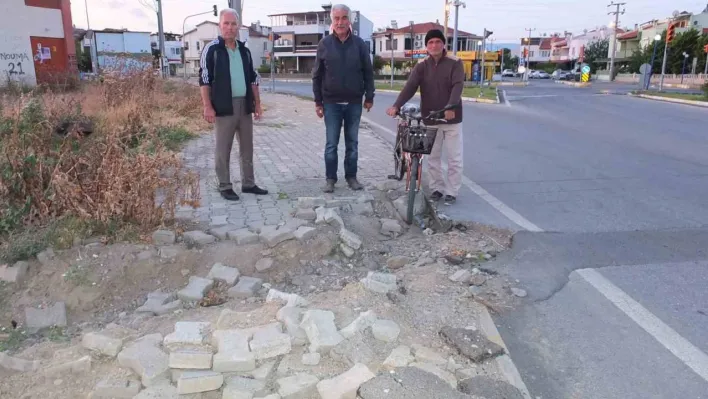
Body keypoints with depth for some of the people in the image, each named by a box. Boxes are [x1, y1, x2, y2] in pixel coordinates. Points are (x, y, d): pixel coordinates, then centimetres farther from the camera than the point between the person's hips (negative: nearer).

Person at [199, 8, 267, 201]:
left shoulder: (244, 50, 13)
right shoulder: (211, 49, -5)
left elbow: (253, 79, 16)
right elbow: (204, 79, -8)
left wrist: (257, 104, 11)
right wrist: (207, 106, -14)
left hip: (245, 106, 6)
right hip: (224, 107, -5)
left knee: (247, 148, 11)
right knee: (223, 149, 2)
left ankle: (248, 184, 21)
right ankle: (225, 187, 12)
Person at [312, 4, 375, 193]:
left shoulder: (360, 44, 1)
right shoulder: (324, 44, 0)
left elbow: (368, 73, 6)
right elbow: (317, 75, 3)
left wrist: (369, 97, 2)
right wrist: (318, 101, 1)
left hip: (354, 103, 1)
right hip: (332, 103, -1)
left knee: (352, 143, 9)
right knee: (331, 144, 3)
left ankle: (351, 176, 20)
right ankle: (330, 178, 13)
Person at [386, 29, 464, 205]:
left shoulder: (455, 63, -5)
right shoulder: (422, 66, 0)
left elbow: (458, 86, -19)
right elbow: (410, 87, -13)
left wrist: (451, 107, -37)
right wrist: (396, 106, -29)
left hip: (452, 118, -2)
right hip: (430, 119, 2)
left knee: (454, 158, 3)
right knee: (433, 157, 10)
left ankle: (452, 191, 15)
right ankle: (437, 188, 24)